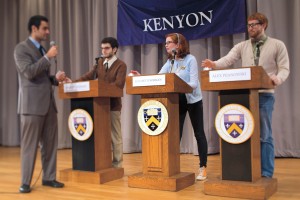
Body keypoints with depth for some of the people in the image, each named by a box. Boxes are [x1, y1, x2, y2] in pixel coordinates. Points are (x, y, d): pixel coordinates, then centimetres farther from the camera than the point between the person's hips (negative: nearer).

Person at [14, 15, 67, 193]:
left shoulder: (43, 50, 19)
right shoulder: (21, 48, -4)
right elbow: (29, 72, -18)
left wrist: (56, 78, 5)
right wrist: (48, 57, -15)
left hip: (48, 102, 7)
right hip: (32, 103, -7)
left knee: (50, 143, 7)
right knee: (30, 144, -2)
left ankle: (49, 177, 17)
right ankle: (26, 182, 8)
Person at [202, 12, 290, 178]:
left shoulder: (277, 45, 5)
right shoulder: (242, 46, 11)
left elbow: (284, 68, 0)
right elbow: (228, 59, -5)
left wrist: (278, 79, -22)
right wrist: (214, 64, -25)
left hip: (265, 95, -3)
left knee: (264, 135, 0)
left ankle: (266, 173, 8)